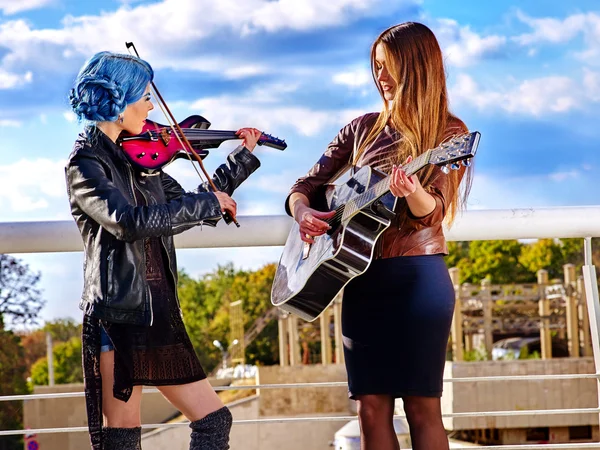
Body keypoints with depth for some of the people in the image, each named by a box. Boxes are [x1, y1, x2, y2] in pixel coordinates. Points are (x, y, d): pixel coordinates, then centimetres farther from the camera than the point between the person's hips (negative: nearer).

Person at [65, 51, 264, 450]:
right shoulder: (85, 163, -9)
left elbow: (186, 205, 23)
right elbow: (128, 221, -24)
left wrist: (244, 156, 25)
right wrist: (208, 203, -18)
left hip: (158, 312, 8)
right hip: (118, 314, -8)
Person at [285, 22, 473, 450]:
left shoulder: (447, 132, -1)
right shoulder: (363, 129, 12)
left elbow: (432, 212, -12)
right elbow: (305, 186, 14)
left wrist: (412, 192, -34)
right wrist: (303, 212, -8)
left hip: (418, 276, -5)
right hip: (362, 279, 5)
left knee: (422, 406, -4)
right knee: (372, 407, 3)